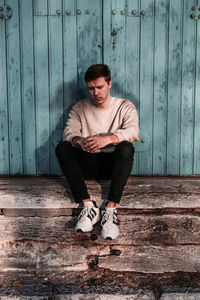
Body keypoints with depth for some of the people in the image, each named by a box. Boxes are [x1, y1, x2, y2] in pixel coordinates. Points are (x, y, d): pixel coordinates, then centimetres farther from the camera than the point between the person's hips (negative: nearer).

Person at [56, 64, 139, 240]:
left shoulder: (125, 107, 4)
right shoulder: (80, 108, 10)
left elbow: (133, 131, -16)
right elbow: (69, 132, -7)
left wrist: (108, 139, -36)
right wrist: (79, 141, -33)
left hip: (114, 163, -2)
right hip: (88, 164, 2)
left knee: (126, 148, -33)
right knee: (62, 148, -24)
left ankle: (111, 208, -34)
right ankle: (88, 206, -30)